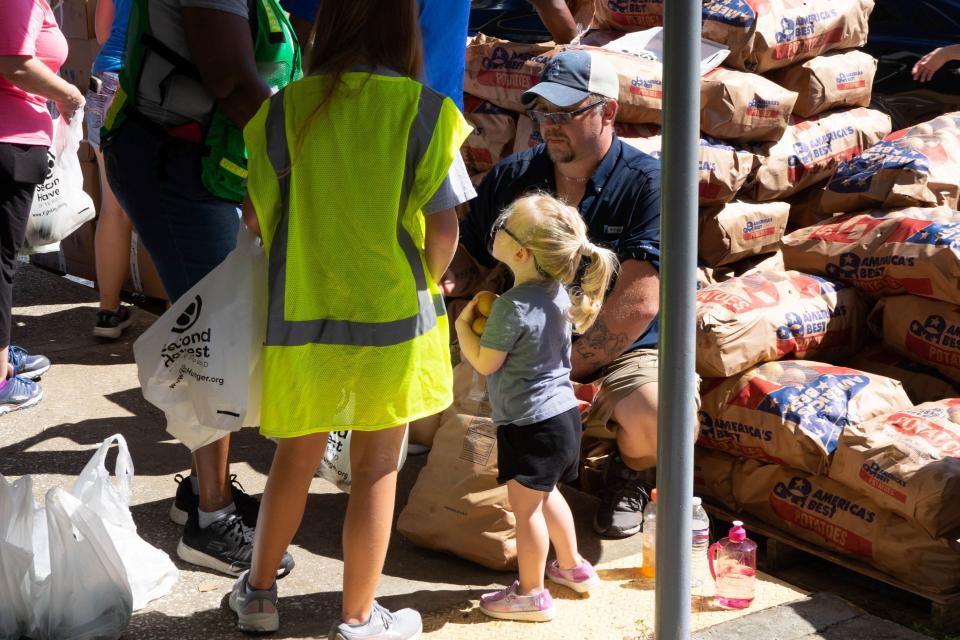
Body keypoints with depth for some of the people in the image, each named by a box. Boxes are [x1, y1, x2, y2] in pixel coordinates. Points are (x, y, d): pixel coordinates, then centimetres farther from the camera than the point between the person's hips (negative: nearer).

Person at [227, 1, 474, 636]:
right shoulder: (424, 112, -10)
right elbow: (444, 228, -11)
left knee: (296, 456, 20)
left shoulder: (287, 108, -5)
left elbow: (260, 215, 0)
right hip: (392, 319, -2)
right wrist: (424, 283, 8)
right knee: (376, 467, 11)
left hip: (302, 315, 2)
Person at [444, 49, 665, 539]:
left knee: (658, 416, -35)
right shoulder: (512, 177, 4)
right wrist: (445, 278, -12)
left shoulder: (647, 183, -12)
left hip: (621, 352, -4)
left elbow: (638, 305, -19)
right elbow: (471, 260, 14)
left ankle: (626, 471, 7)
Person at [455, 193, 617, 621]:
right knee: (546, 494, 26)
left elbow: (484, 362, -15)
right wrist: (489, 321, 9)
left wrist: (464, 323, -2)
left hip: (529, 424, -9)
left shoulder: (512, 307, -24)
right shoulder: (558, 292, 2)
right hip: (562, 411, 9)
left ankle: (531, 594, 15)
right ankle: (572, 566, 39)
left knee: (526, 507, 4)